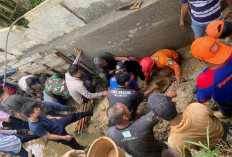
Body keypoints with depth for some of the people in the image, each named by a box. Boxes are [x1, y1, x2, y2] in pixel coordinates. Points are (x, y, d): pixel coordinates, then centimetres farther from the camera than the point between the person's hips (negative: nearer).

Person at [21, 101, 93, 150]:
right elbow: (49, 136, -28)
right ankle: (81, 149, 47)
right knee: (73, 143, 16)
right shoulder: (36, 128, -39)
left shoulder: (36, 116, -18)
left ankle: (87, 113, 39)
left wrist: (54, 117, 15)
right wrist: (64, 137, -21)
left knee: (73, 116, 15)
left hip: (57, 122, 6)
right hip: (59, 133, -6)